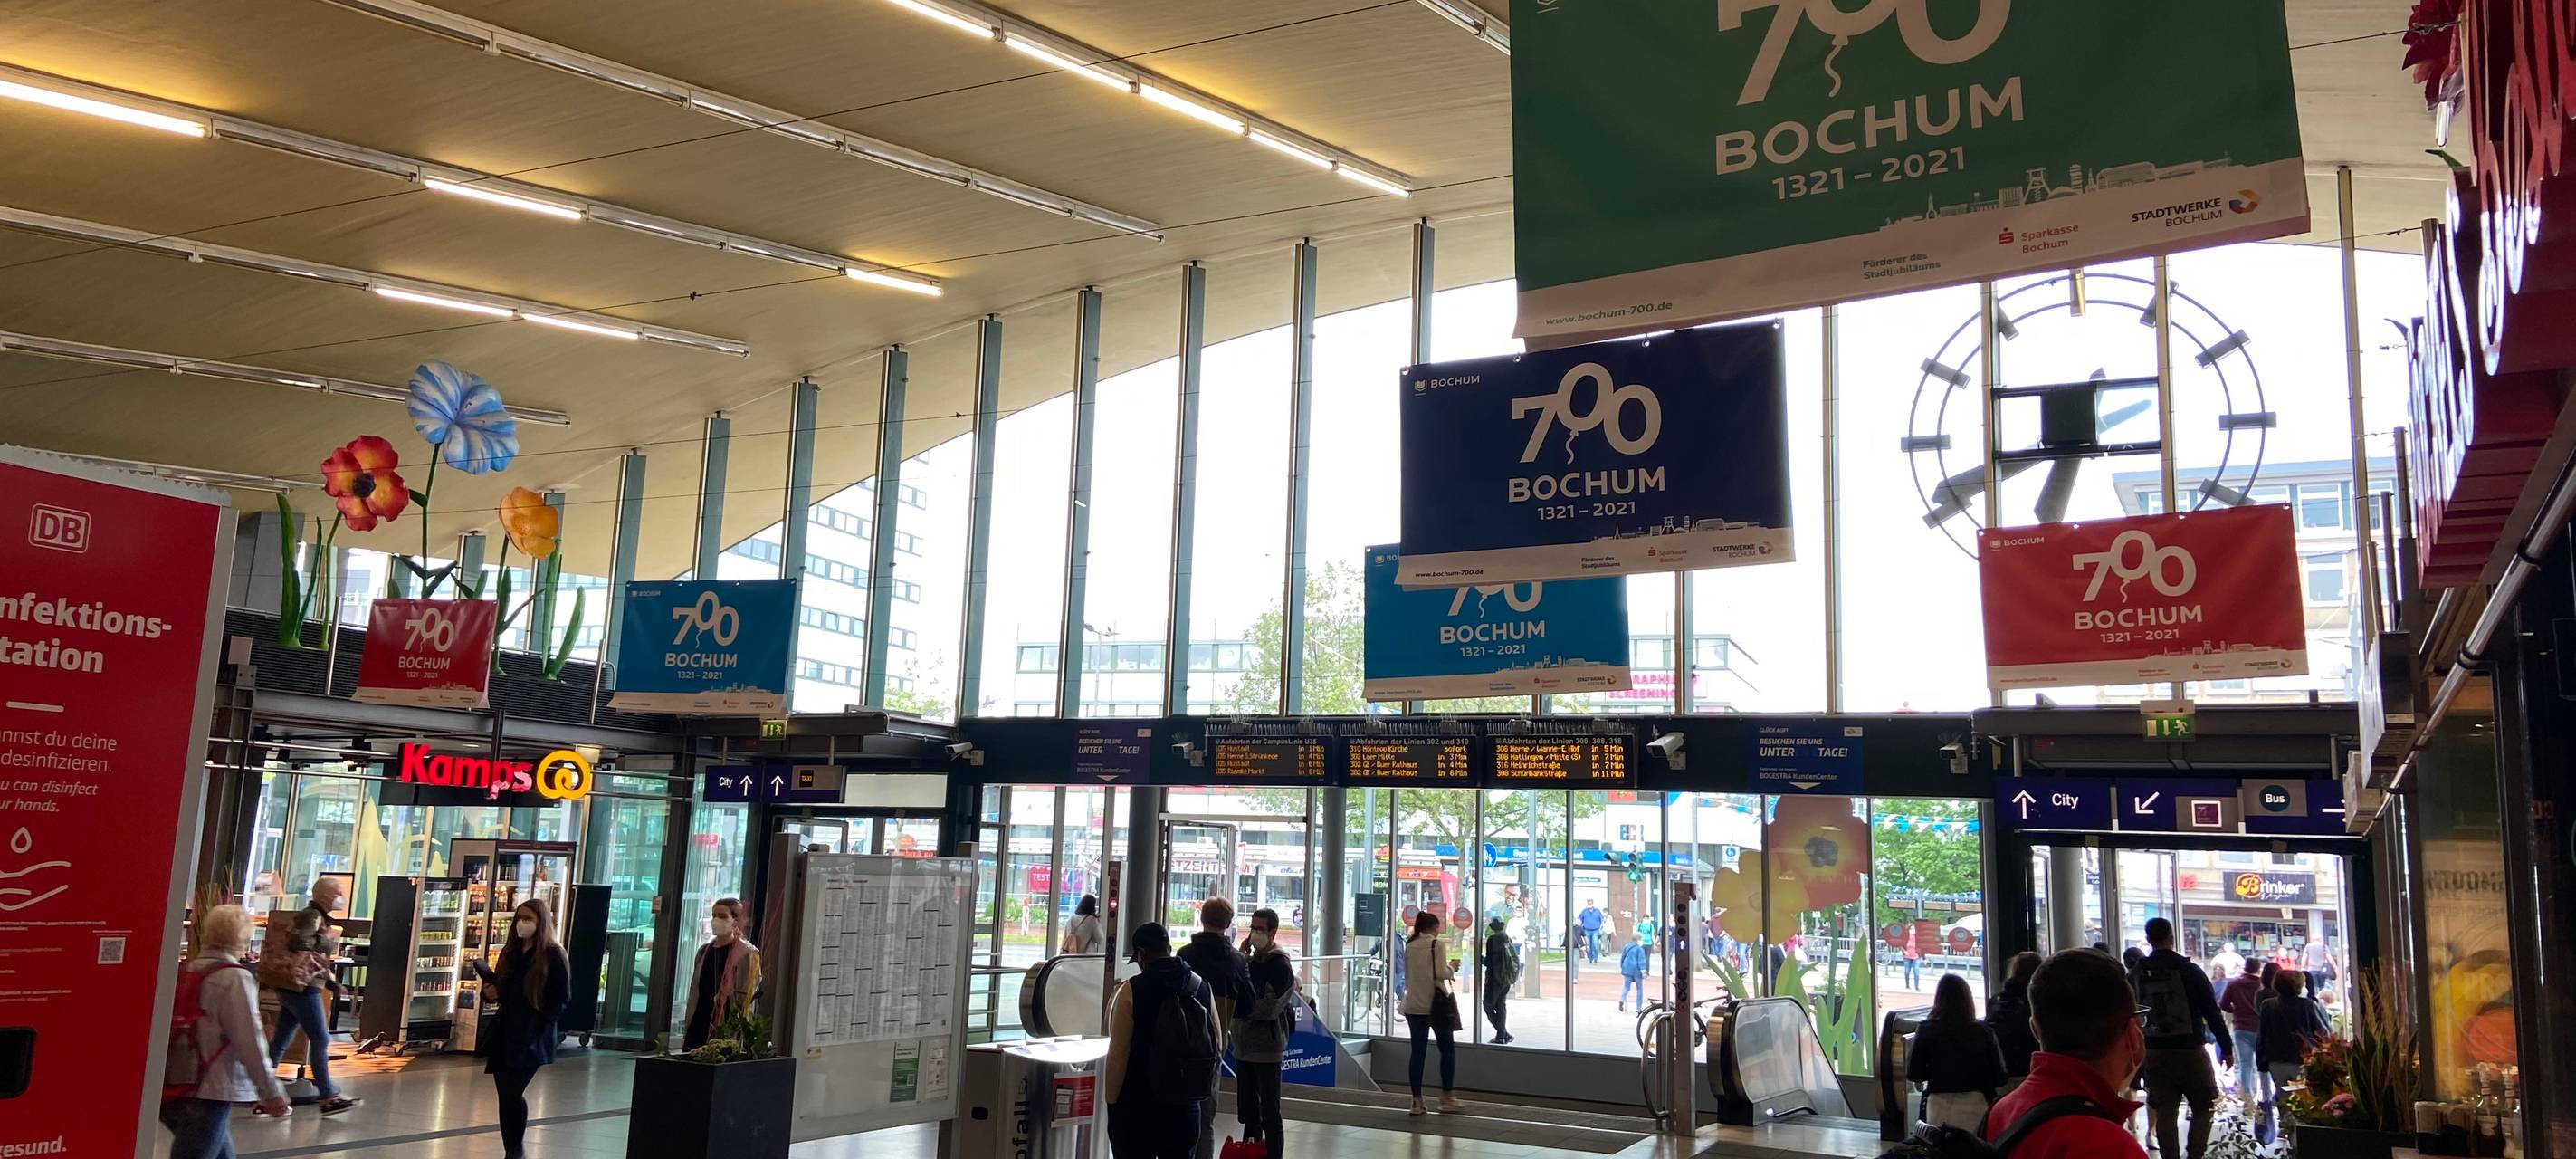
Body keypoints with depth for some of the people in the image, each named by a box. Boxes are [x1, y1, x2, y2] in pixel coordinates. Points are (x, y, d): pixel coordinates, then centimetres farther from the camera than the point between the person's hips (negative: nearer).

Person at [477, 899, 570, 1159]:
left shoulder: (553, 955, -7)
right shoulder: (510, 952, 12)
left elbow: (562, 998, -7)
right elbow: (498, 986, 21)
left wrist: (537, 1025, -14)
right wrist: (489, 990, -2)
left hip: (531, 1037, -6)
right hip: (503, 1032, 6)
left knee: (512, 1092, -11)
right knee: (505, 1094, 7)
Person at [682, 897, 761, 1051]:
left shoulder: (747, 954, -5)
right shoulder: (704, 951, 14)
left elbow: (745, 1000, -9)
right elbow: (695, 994, 17)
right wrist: (687, 1031, 14)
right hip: (698, 1028, 6)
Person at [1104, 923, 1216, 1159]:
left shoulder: (1132, 991, -11)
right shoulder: (1201, 987, 4)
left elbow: (1119, 1053, -12)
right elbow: (1216, 1045, 9)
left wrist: (1111, 1099, -4)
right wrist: (1205, 1092, 19)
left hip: (1136, 1104, -4)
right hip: (1185, 1104, 4)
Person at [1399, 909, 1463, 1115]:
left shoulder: (1409, 946, 9)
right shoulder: (1437, 944, -7)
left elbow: (1407, 976, 13)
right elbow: (1441, 973, -15)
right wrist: (1452, 968, 4)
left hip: (1414, 1005, 5)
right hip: (1435, 1003, -5)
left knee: (1418, 1051, 7)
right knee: (1447, 1049, 9)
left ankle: (1417, 1101, 6)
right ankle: (1447, 1099, 10)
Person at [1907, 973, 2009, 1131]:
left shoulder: (1926, 1031, -7)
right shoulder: (1984, 1033, -6)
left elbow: (1913, 1074, -3)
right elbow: (1999, 1079, -2)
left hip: (1939, 1106, 0)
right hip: (1976, 1105, 0)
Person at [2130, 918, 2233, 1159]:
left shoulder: (2135, 975, 2)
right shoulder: (2189, 971, -7)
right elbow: (2212, 1012, -6)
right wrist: (2227, 1047, 3)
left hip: (2153, 1054, 3)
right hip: (2190, 1051, -3)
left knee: (2164, 1113, 6)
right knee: (2202, 1108, 10)